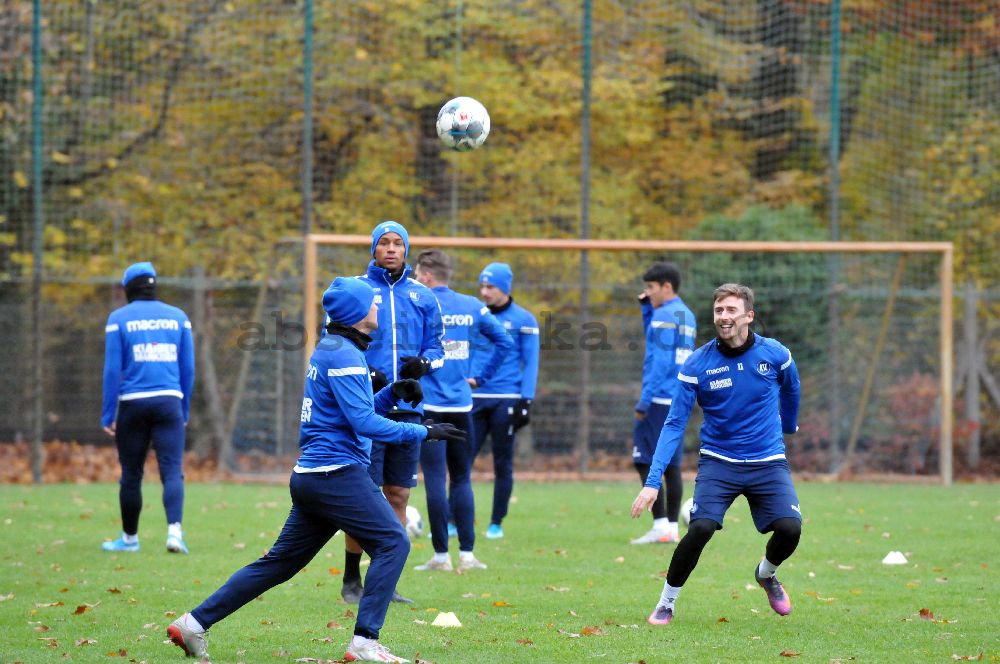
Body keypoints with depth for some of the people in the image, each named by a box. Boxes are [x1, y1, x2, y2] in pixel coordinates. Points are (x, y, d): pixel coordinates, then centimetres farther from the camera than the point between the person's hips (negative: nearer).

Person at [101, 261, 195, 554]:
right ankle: (174, 530, -24)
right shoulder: (178, 317, 9)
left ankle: (129, 538, 19)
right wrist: (184, 412, 18)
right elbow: (188, 369, 10)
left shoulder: (119, 319, 1)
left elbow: (113, 370, -3)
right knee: (172, 470, -4)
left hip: (133, 404, -1)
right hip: (169, 403, 1)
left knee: (131, 474, 8)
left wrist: (107, 415, 0)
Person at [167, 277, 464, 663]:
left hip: (310, 477, 10)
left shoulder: (329, 349, 19)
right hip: (337, 474, -10)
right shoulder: (344, 355, -11)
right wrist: (423, 432, -17)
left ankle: (194, 624, 13)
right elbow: (364, 422, -18)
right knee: (393, 542, -10)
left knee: (281, 561, 12)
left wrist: (391, 394, 10)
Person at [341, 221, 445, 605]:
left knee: (398, 494, 6)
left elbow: (436, 347, 16)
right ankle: (352, 580, 4)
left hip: (407, 409, 4)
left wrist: (423, 363, -6)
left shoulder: (422, 297, 11)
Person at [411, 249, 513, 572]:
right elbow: (504, 341, 10)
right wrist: (481, 376, 13)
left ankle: (441, 555, -2)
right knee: (462, 479, 11)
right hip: (462, 404, 4)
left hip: (428, 403, -4)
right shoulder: (471, 306, 7)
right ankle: (467, 554, 9)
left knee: (435, 479, -2)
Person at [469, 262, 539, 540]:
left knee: (502, 462, 3)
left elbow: (530, 363, -1)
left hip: (506, 399, -3)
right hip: (474, 399, 3)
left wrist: (525, 400, -8)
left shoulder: (523, 320, -1)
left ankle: (496, 524, 10)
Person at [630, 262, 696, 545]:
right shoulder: (687, 315, 16)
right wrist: (647, 308, 21)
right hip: (680, 401, 9)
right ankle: (672, 527, 8)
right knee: (671, 465, 9)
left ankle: (661, 525, -13)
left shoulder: (664, 315, -11)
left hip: (660, 401, -9)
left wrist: (644, 401, -17)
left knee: (645, 462, -7)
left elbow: (661, 362, -17)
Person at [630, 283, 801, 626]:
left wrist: (789, 426, 34)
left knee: (790, 528, -18)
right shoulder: (696, 365, -10)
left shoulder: (775, 354, -6)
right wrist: (653, 481, -17)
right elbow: (674, 424, -9)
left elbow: (790, 389, 18)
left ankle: (767, 573, 19)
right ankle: (666, 602, -1)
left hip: (768, 463, 1)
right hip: (718, 462, -1)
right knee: (700, 528, -23)